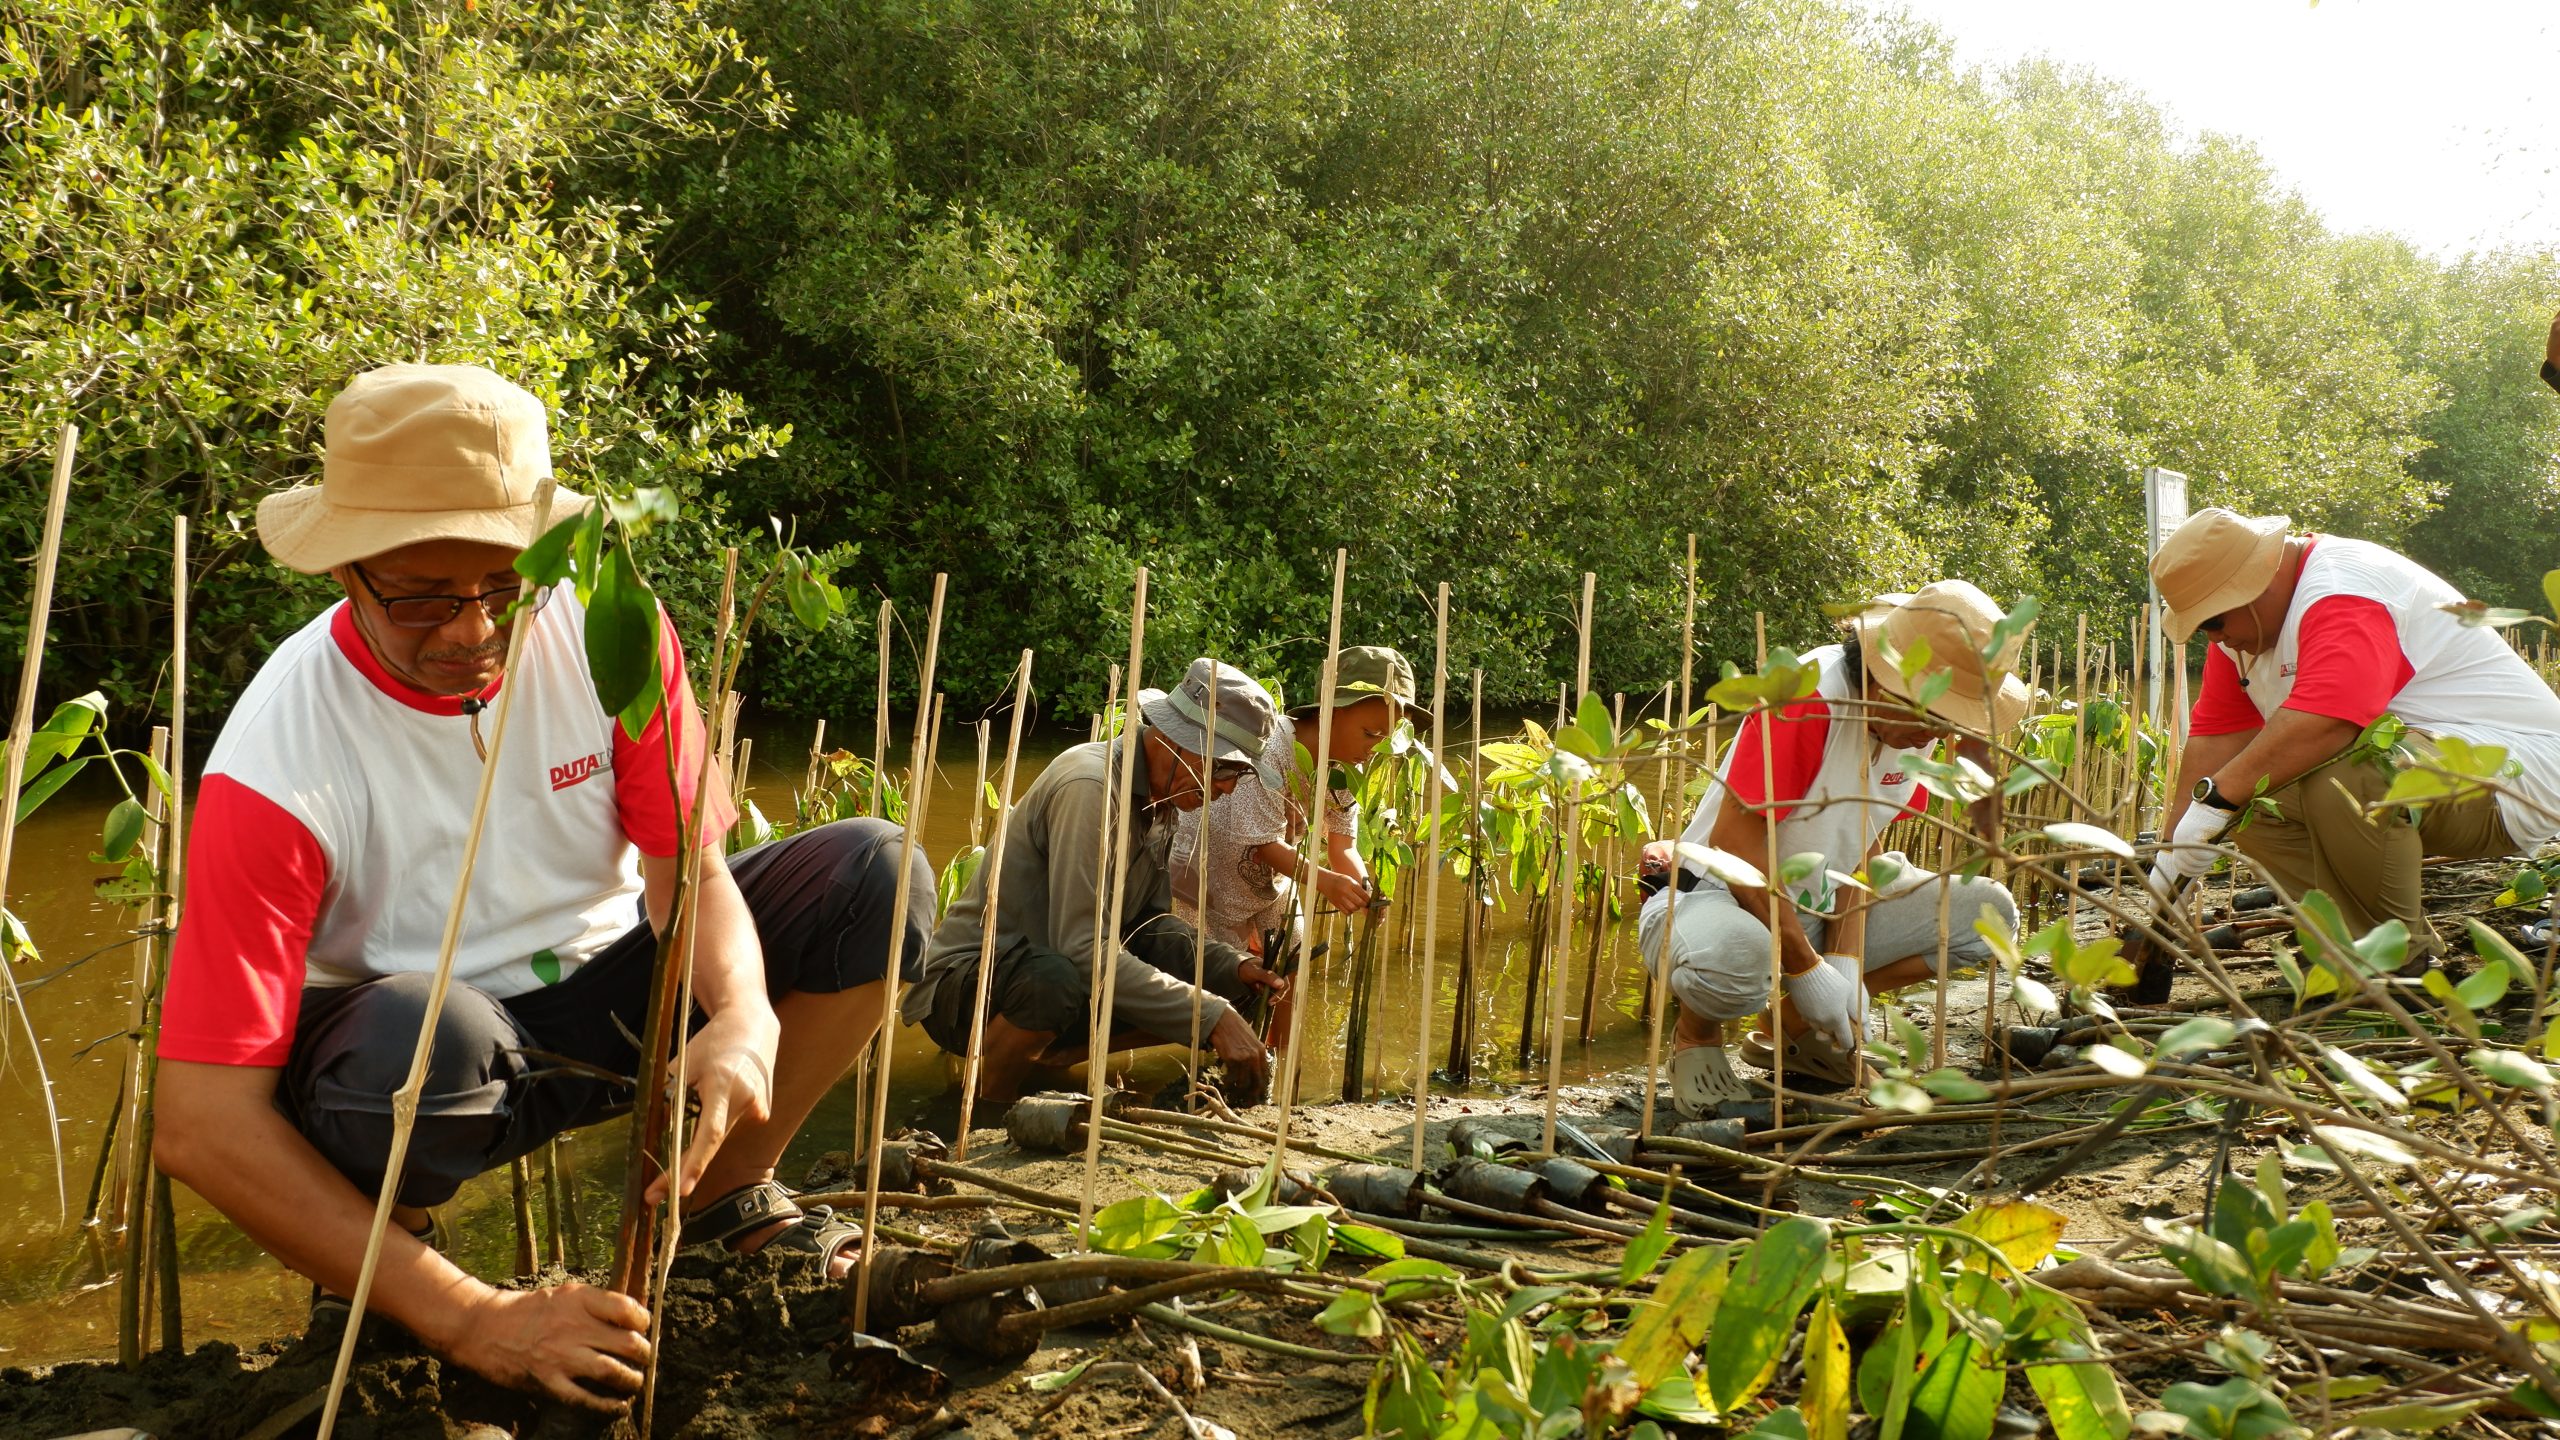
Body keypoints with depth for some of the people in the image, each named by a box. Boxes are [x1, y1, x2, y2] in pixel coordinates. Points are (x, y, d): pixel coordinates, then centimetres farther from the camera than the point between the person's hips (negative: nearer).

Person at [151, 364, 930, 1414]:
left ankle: (724, 1193, 3)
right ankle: (373, 1267, -4)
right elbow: (200, 1124, -29)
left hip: (604, 980, 4)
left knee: (874, 875, -15)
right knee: (418, 1036, -40)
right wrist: (471, 1320, -34)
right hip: (401, 1049, -4)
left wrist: (745, 1016, -37)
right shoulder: (276, 764, -26)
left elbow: (688, 868, -12)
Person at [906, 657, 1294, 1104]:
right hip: (967, 984, -8)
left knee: (1218, 982, -4)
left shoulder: (1159, 801, 4)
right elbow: (1083, 948, -31)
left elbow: (1151, 923, 6)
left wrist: (1233, 966, -12)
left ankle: (1040, 1056, 2)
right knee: (1055, 980, -41)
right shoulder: (1090, 786, -24)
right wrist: (1212, 1017, -32)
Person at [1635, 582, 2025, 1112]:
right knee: (1732, 960, -44)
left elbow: (1866, 843, 2)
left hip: (1820, 909, 8)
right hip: (1721, 897, -8)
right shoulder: (1807, 699, -27)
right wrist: (1805, 968, -21)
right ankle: (1696, 1035, -4)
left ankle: (1799, 1022, 3)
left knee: (1990, 914, -7)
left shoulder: (1914, 720, -3)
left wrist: (1846, 959, -12)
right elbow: (1734, 843, -26)